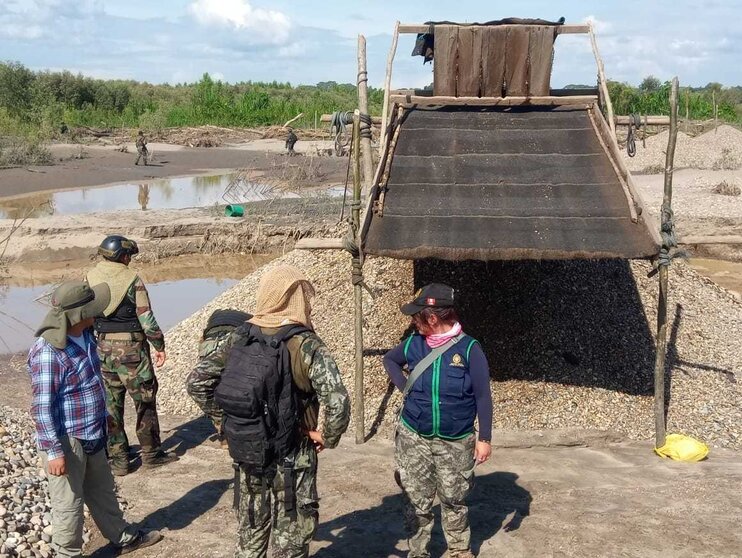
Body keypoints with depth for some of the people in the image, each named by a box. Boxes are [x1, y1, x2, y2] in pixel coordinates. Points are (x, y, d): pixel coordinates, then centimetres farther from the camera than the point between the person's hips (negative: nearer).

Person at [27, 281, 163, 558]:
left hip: (92, 435, 9)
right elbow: (42, 407, -24)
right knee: (69, 503, 7)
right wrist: (54, 451, -23)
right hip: (66, 441, -9)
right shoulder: (49, 352, -26)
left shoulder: (84, 335, 1)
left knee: (103, 491, 25)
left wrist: (102, 420, 24)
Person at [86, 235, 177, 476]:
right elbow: (146, 318, -13)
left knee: (110, 404, 12)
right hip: (131, 347, -4)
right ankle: (151, 454, 18)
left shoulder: (90, 278, 2)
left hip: (103, 348, 5)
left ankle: (117, 459, 16)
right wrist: (159, 345, -3)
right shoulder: (131, 279, -12)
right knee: (145, 400, 9)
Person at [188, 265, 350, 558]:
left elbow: (198, 383, 3)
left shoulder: (239, 337, -4)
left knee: (250, 534, 23)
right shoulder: (306, 346, -20)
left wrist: (226, 420, 8)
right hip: (291, 459, -5)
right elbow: (337, 402, -31)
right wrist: (328, 438, -14)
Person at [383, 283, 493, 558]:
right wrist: (404, 387, 4)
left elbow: (483, 397, -8)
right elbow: (389, 360, 19)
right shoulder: (413, 343, -3)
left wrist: (484, 438, -8)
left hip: (455, 442, -2)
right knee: (417, 502, 9)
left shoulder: (469, 348, -13)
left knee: (454, 500, 14)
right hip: (414, 438, 2)